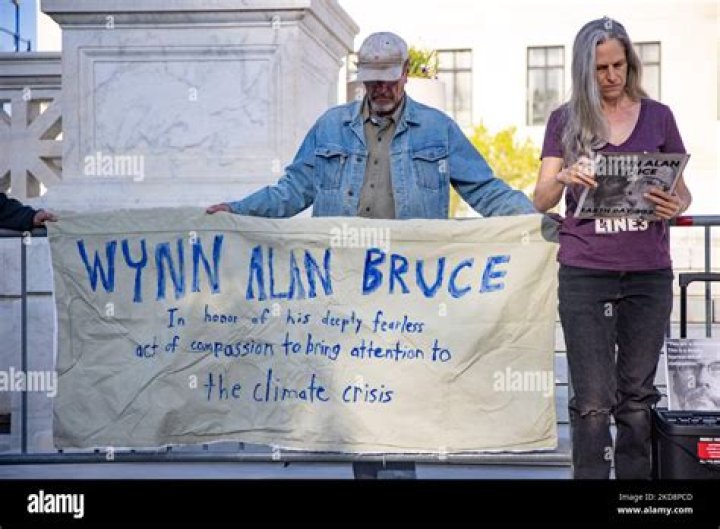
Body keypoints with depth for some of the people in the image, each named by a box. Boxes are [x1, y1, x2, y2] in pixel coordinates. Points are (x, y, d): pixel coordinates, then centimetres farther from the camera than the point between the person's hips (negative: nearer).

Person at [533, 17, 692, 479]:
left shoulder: (657, 116, 8)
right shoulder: (565, 121, 6)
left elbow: (683, 190, 12)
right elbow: (541, 200, 1)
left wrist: (676, 206, -12)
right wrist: (565, 176, -21)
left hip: (649, 273, 1)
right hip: (585, 274, -1)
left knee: (638, 396, 8)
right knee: (593, 400, -1)